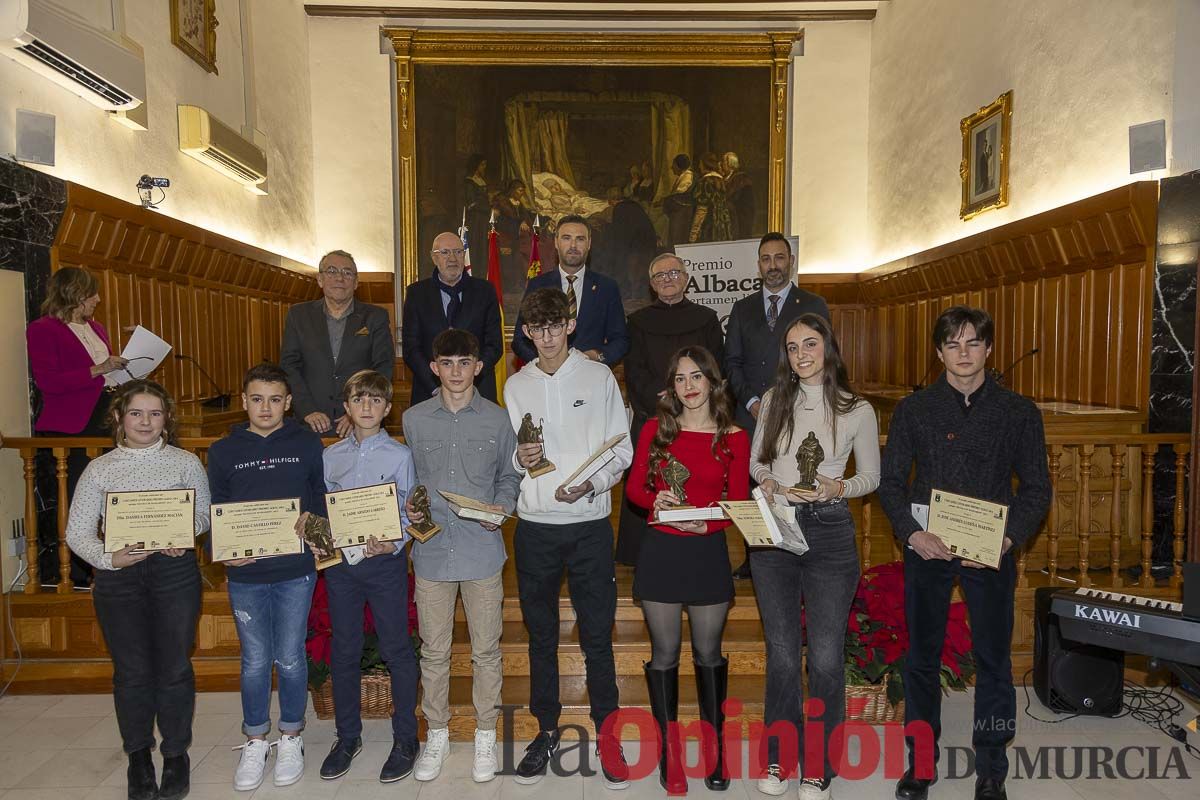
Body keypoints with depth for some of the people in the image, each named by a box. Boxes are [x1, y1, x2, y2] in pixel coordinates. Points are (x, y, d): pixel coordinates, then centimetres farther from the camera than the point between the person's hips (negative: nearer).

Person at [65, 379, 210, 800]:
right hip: (119, 577, 1)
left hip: (175, 572, -1)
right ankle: (138, 757, 29)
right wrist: (109, 558, -15)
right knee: (131, 670, 9)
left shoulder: (185, 462, 3)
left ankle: (176, 754, 25)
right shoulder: (99, 469, 4)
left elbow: (205, 514, 6)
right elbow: (77, 532, 2)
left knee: (174, 667, 5)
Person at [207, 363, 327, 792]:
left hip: (295, 570, -1)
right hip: (244, 573, 1)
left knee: (290, 659, 9)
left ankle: (290, 737, 30)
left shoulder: (308, 444, 0)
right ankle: (255, 742, 31)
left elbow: (322, 500, 4)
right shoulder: (223, 451, 4)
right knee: (254, 661, 12)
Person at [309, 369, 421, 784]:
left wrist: (393, 545, -19)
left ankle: (405, 738, 21)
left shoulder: (400, 455, -4)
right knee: (344, 652, 14)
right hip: (340, 561, 4)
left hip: (385, 562, -3)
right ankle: (347, 736, 31)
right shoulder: (331, 456, 7)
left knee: (396, 651, 4)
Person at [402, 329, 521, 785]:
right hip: (431, 550, 1)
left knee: (486, 650, 9)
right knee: (433, 651, 12)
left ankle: (485, 735, 27)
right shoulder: (414, 420, 3)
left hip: (482, 552, -1)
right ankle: (437, 733, 31)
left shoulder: (497, 419, 0)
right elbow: (407, 480, 12)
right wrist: (409, 508, -6)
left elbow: (509, 476, 8)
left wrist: (502, 507, -10)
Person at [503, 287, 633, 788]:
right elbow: (509, 457, 12)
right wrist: (520, 459, -10)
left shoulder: (599, 377, 1)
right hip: (534, 525, 3)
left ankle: (606, 735, 18)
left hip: (590, 523, -2)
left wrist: (590, 483, -16)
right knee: (541, 634, 13)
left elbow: (621, 449, 0)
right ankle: (547, 731, 28)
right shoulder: (516, 386, 8)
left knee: (598, 634, 3)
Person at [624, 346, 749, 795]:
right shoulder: (655, 430, 2)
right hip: (661, 551, 1)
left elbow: (738, 503, 0)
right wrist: (655, 499, -16)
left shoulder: (734, 438, -1)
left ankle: (715, 749, 29)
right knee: (664, 653, 8)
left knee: (708, 653, 11)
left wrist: (706, 523, -18)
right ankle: (669, 753, 23)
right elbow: (633, 487, 4)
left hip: (708, 552, 0)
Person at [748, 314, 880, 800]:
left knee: (826, 657, 1)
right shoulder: (773, 400, 4)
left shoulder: (857, 411, -2)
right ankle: (779, 759, 29)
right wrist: (768, 482, -8)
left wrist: (837, 488, -13)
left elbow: (871, 477, 6)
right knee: (781, 654, 12)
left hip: (830, 533, -2)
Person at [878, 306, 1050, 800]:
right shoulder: (913, 410, 2)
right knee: (922, 657, 9)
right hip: (926, 546, 1)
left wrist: (1008, 537, -14)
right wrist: (911, 533, -13)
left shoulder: (1019, 413, 2)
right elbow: (890, 481, 2)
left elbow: (1037, 487, 2)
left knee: (993, 660, 8)